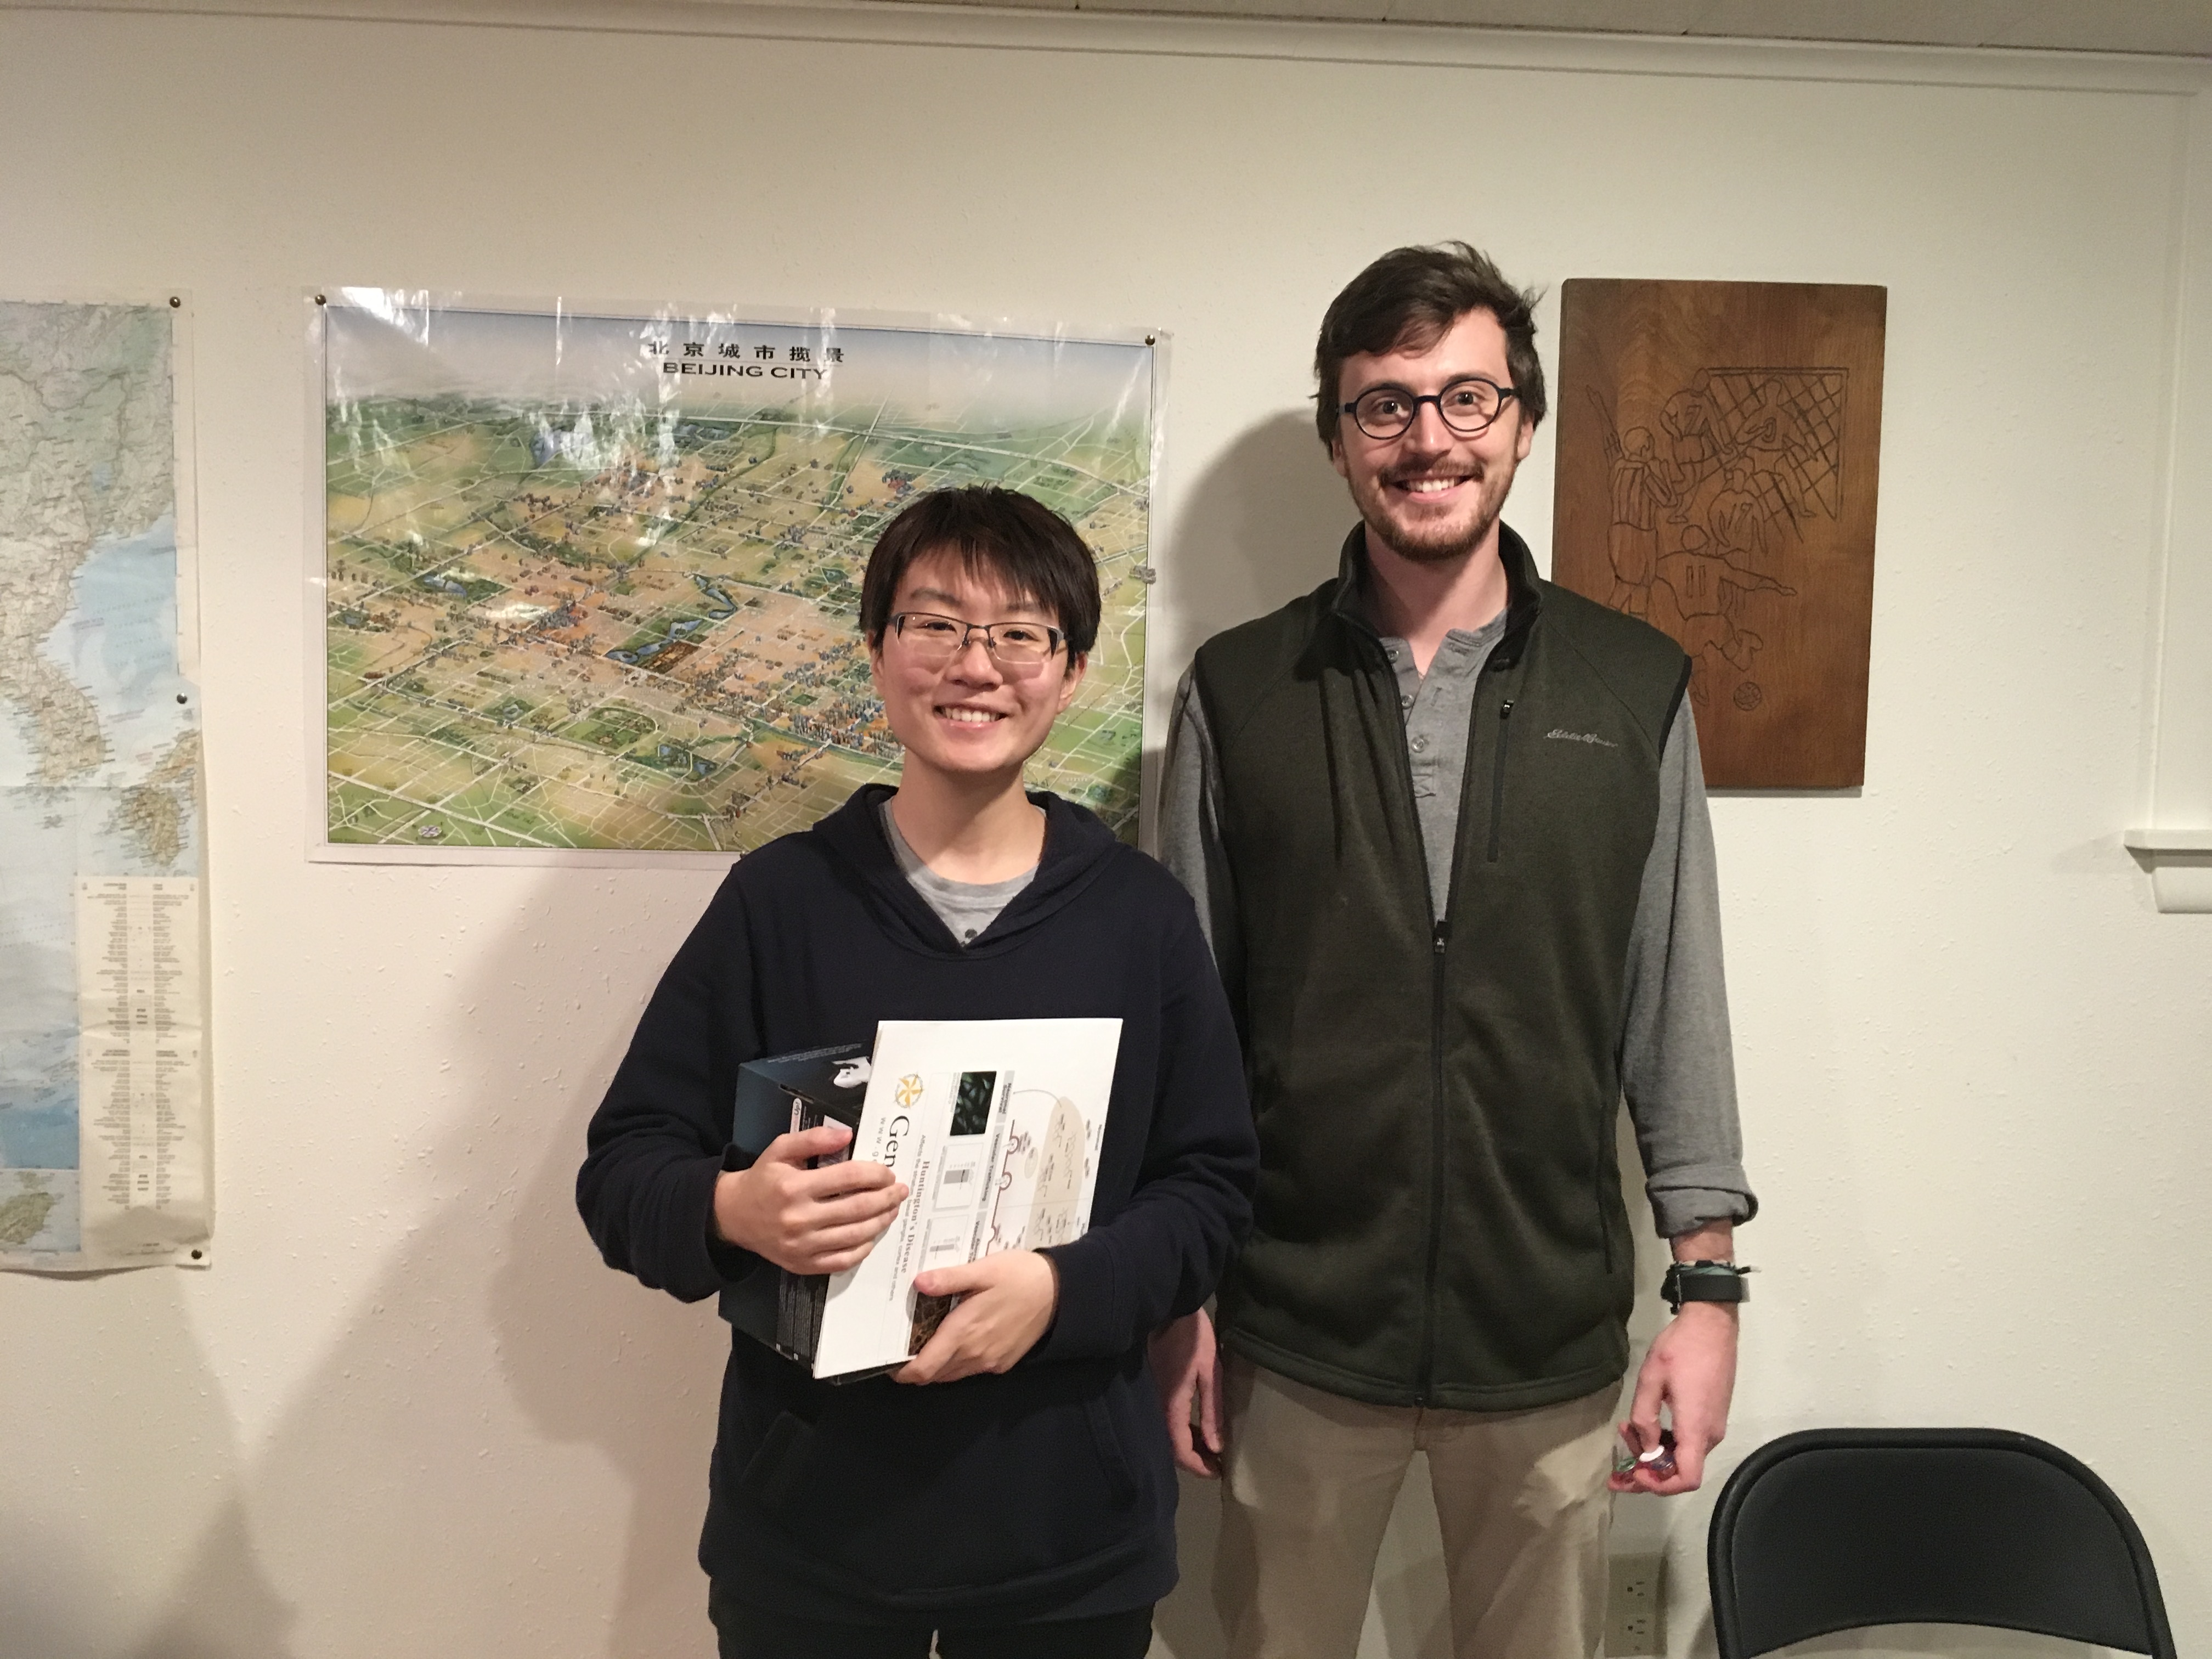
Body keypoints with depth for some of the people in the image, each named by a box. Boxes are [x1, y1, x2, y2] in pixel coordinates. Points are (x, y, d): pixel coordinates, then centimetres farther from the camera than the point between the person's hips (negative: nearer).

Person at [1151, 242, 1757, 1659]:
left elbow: (1677, 1007, 2)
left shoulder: (1636, 689, -1)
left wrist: (1710, 1286, 0)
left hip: (1554, 1340, 1)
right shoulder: (1238, 692, -3)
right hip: (1295, 1337, 0)